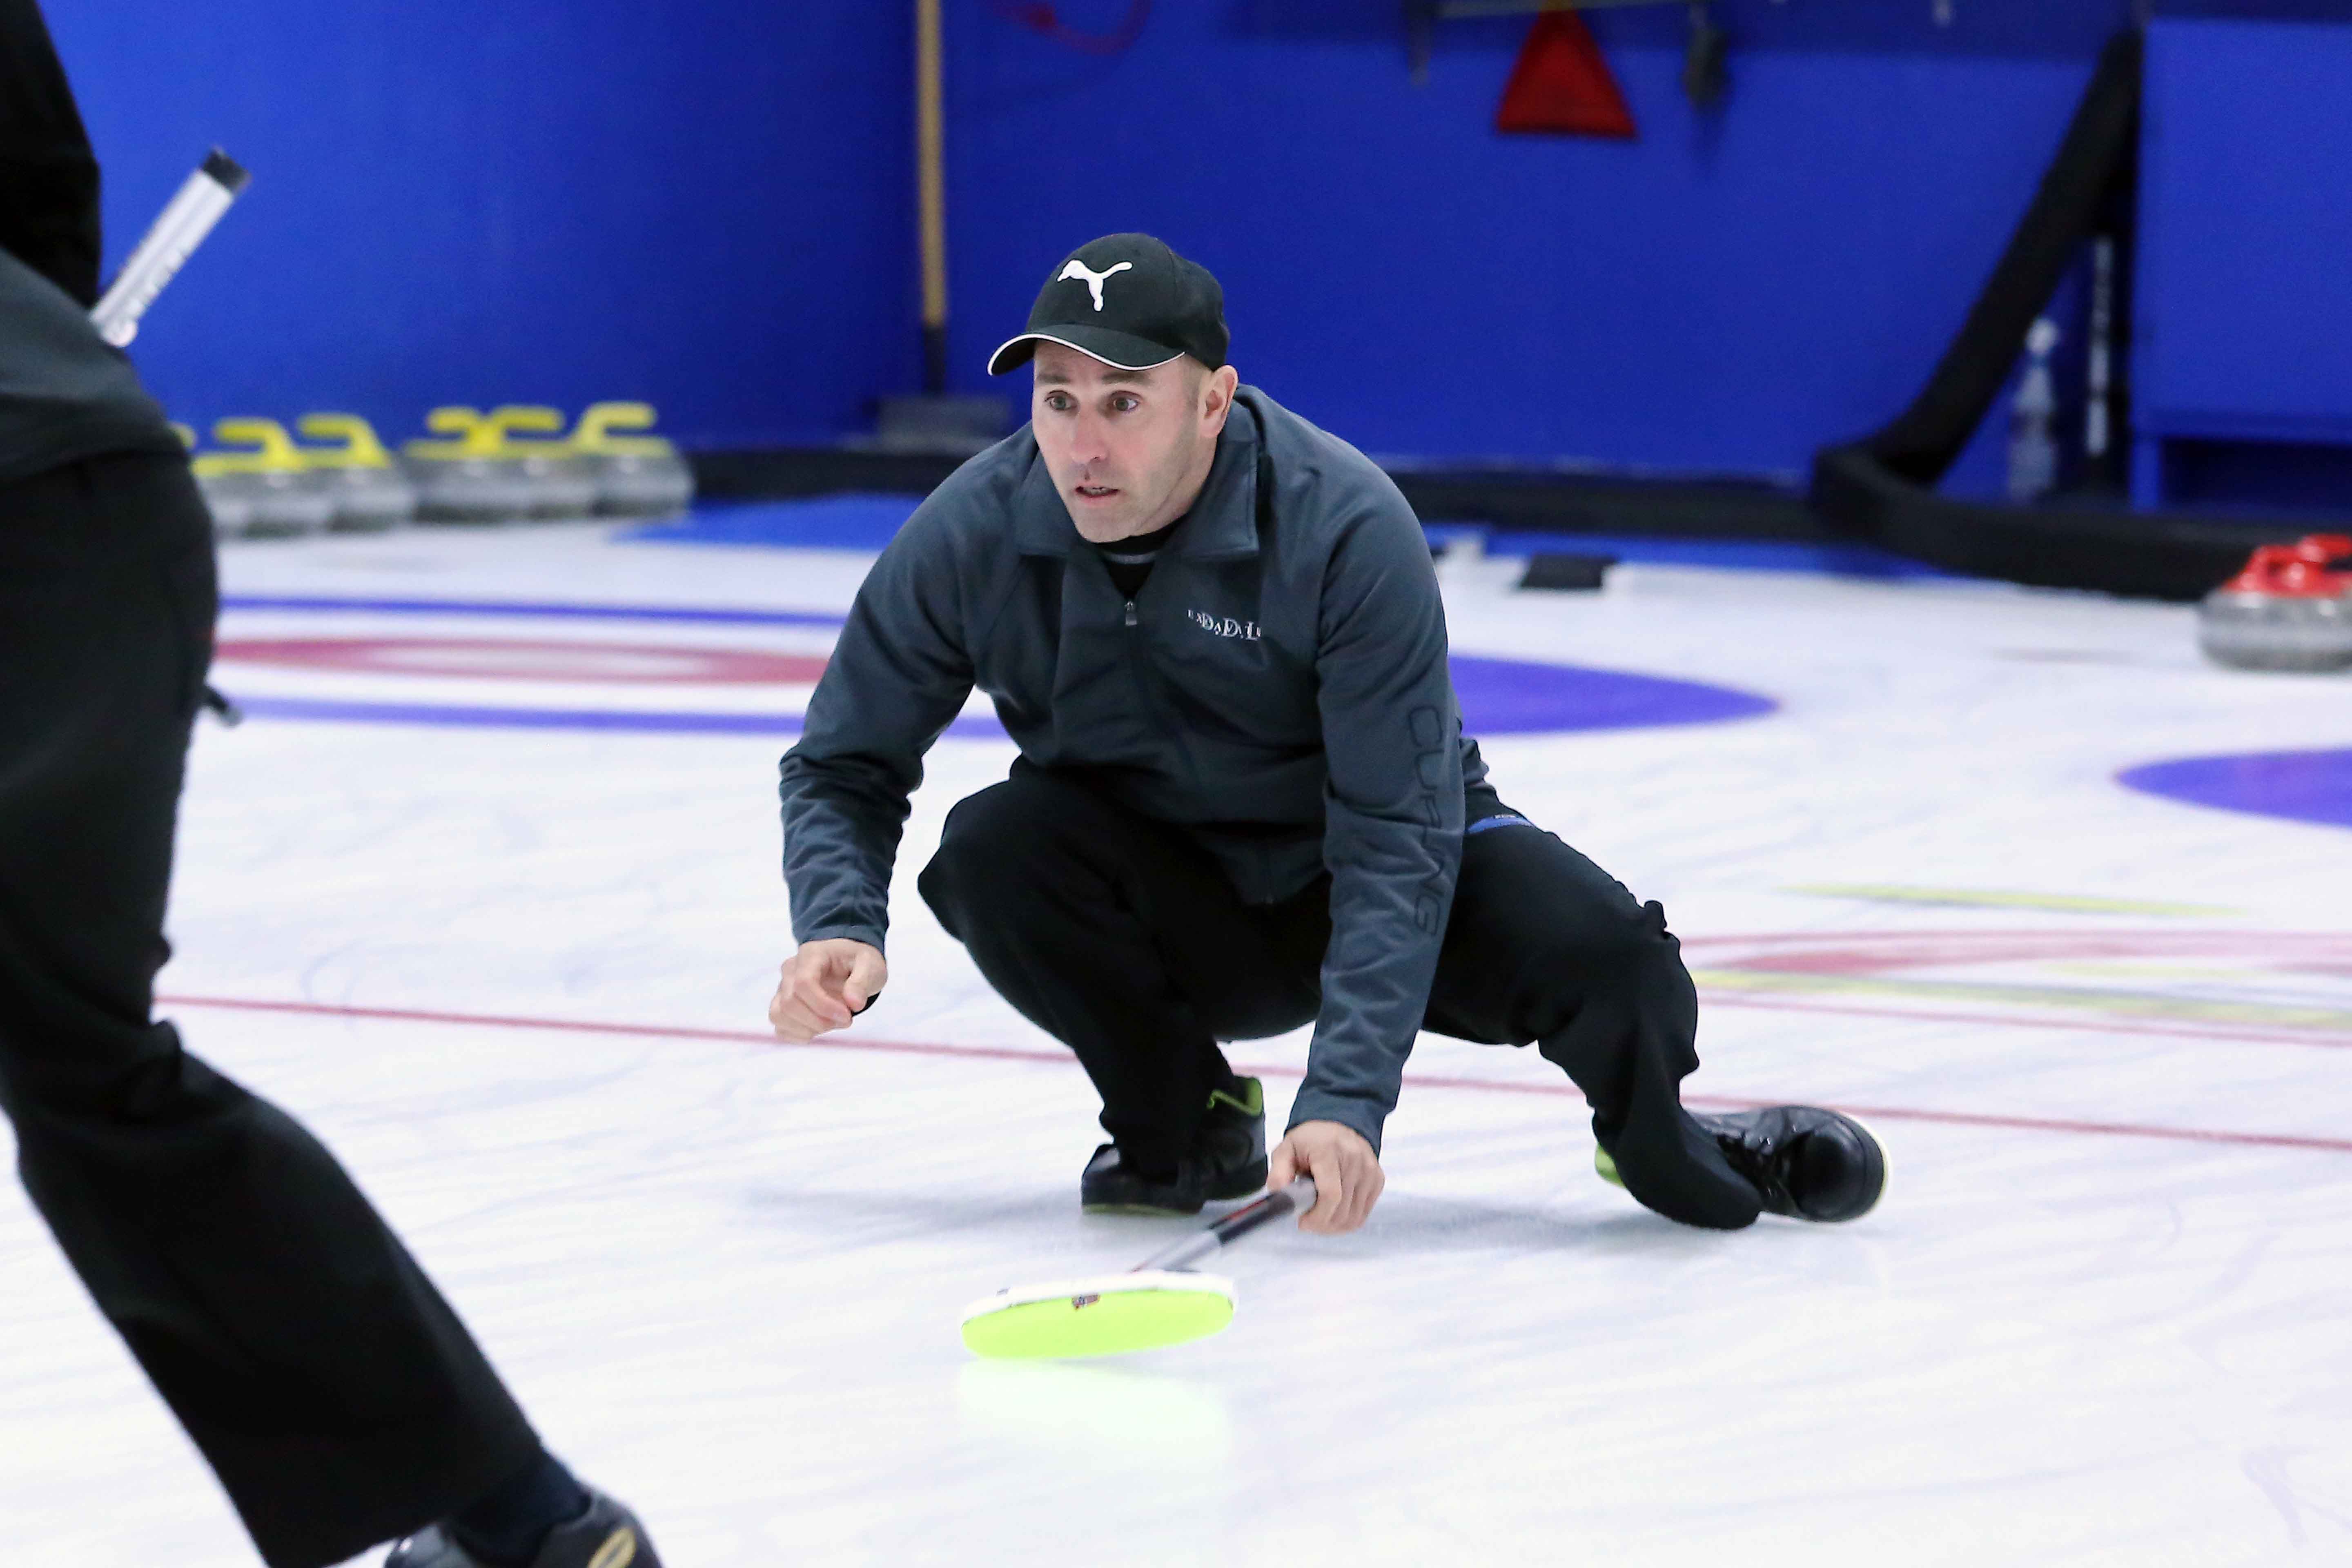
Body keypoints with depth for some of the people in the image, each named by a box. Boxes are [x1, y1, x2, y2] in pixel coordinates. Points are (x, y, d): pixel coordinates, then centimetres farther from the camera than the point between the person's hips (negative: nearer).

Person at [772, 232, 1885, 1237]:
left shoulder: (1346, 528, -28)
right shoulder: (973, 537, -18)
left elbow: (1397, 839, -30)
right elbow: (845, 765, -5)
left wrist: (1345, 1098, -41)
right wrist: (842, 928, -27)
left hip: (1379, 868, -3)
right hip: (1171, 904, 3)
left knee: (1607, 959, -30)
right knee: (991, 848, -29)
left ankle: (1665, 1149, 7)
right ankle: (1183, 1126, -2)